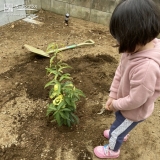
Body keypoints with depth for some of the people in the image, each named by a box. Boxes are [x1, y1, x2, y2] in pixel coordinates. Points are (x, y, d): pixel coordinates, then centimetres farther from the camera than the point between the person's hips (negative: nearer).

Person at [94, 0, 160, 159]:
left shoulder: (147, 67, -44)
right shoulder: (135, 48, -18)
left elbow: (135, 100, -33)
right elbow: (120, 72, -6)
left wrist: (116, 104, -16)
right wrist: (112, 95, -6)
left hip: (134, 111, -7)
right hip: (124, 103, 7)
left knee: (115, 131, 21)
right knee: (119, 122, 36)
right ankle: (121, 133, 70)